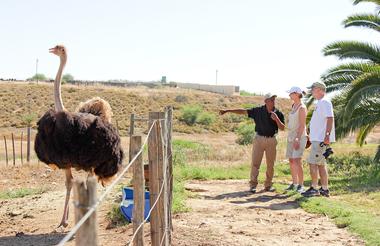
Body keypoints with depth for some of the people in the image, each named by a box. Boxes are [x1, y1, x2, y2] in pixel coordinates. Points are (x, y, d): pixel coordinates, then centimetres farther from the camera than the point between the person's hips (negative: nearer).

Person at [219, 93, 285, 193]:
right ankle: (253, 185, 0)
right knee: (255, 162, -4)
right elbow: (243, 111, -5)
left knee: (270, 164, 7)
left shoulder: (278, 113, -1)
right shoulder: (258, 111, -4)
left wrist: (276, 119, -22)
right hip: (259, 139, -1)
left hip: (271, 140, 1)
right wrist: (227, 110, -9)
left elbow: (282, 128, -4)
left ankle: (268, 185, 18)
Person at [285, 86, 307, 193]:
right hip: (291, 136, 9)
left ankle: (301, 186, -14)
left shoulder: (302, 107, -13)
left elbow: (302, 125, -18)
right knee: (291, 161, 10)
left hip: (299, 136, -9)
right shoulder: (294, 105, 14)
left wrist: (297, 139, -24)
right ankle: (294, 183, 17)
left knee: (297, 161, -16)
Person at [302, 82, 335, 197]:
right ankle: (325, 189, 16)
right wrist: (311, 137, 25)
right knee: (321, 164, 12)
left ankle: (314, 188, -5)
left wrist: (327, 135, -28)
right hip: (317, 139, 10)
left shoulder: (325, 102, -12)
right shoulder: (319, 103, 19)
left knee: (312, 162, -9)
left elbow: (330, 118, -22)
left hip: (321, 139, -10)